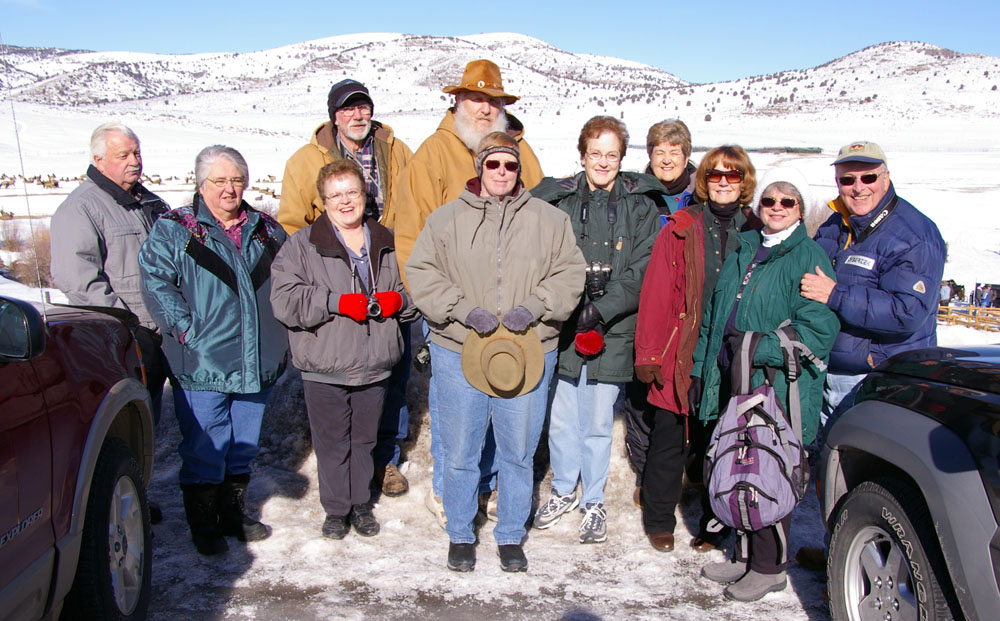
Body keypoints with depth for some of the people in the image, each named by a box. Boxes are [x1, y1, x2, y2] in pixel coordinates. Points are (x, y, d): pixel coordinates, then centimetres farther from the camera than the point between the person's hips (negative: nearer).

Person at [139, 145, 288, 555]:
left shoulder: (266, 231, 12)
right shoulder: (173, 231, -1)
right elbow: (155, 283, -8)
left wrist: (281, 333, 11)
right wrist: (186, 330, -16)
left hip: (257, 363, 4)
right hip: (202, 365, -4)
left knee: (243, 445, 15)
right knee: (205, 448, 2)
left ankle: (234, 513, 32)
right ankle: (203, 525, 18)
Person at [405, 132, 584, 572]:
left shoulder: (549, 220, 7)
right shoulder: (447, 218, 4)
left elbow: (569, 275, 4)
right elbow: (421, 274, 0)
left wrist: (534, 307, -12)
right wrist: (464, 310, -13)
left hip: (529, 351, 1)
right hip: (458, 351, 0)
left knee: (519, 453, 9)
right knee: (460, 452, 8)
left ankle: (511, 537, 28)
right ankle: (460, 536, 28)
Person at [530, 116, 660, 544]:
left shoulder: (639, 206, 1)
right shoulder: (558, 199, 3)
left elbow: (641, 273, -5)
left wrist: (600, 311, -15)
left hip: (612, 330, -1)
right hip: (563, 327, 1)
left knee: (598, 422, 7)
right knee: (561, 418, 11)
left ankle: (594, 502, 27)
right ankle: (564, 490, 34)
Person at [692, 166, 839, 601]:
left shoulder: (810, 258, -6)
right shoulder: (743, 252, 15)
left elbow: (816, 331, -15)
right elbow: (713, 315, 19)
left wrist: (758, 347, -20)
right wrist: (701, 366, 15)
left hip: (778, 389, -6)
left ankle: (769, 567, 19)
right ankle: (745, 554, 30)